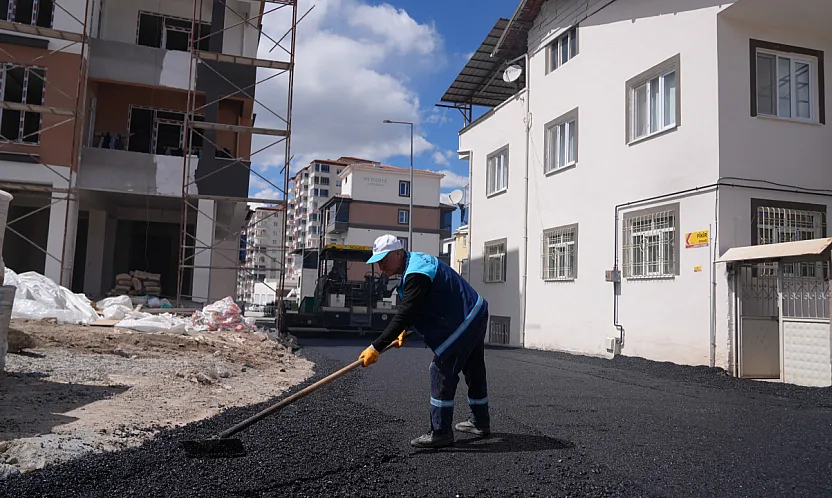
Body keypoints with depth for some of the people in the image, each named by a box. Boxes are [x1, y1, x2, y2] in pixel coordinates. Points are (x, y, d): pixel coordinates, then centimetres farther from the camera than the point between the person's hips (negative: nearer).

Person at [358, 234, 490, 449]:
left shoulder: (416, 275, -25)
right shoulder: (416, 260, 8)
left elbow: (404, 314, -31)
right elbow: (413, 308, 20)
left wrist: (376, 347, -30)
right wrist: (404, 331, 18)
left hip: (464, 322, -11)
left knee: (442, 371, -9)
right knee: (474, 371, 20)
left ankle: (440, 433, -4)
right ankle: (479, 422, 36)